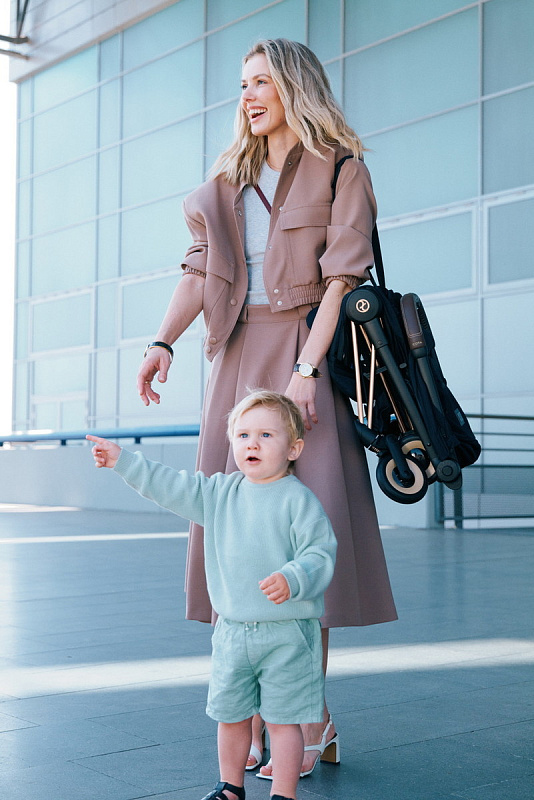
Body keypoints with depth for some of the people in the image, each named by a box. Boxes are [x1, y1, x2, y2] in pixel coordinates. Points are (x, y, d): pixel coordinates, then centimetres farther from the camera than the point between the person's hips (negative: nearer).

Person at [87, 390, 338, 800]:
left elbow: (320, 553, -14)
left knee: (283, 718, 2)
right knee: (230, 714, 16)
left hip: (287, 632, -5)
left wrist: (292, 580, -32)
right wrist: (122, 460, 8)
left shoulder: (298, 498, -11)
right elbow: (172, 487, 11)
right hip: (232, 630, 6)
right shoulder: (220, 492, 7)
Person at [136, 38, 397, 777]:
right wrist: (163, 341, -4)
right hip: (237, 357, 6)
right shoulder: (232, 177, 20)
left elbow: (342, 275, -9)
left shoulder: (340, 169, 2)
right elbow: (201, 268, 12)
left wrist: (307, 368, -19)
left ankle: (309, 718, -2)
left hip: (304, 356, -6)